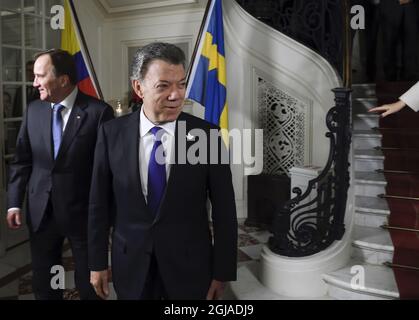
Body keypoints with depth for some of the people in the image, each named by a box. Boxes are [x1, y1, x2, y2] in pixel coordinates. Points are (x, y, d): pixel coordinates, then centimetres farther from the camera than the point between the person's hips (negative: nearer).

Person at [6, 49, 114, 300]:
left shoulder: (99, 111, -12)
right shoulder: (34, 110, 3)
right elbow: (22, 160, 9)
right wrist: (15, 202, 3)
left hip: (83, 212, -4)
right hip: (40, 212, 5)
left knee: (89, 284, 12)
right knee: (43, 283, 19)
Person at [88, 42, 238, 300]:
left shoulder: (207, 134, -13)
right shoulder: (112, 133, -7)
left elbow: (224, 210, -7)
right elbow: (99, 203, 0)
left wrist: (222, 272, -4)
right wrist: (98, 262, 4)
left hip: (190, 264, -1)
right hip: (130, 263, 2)